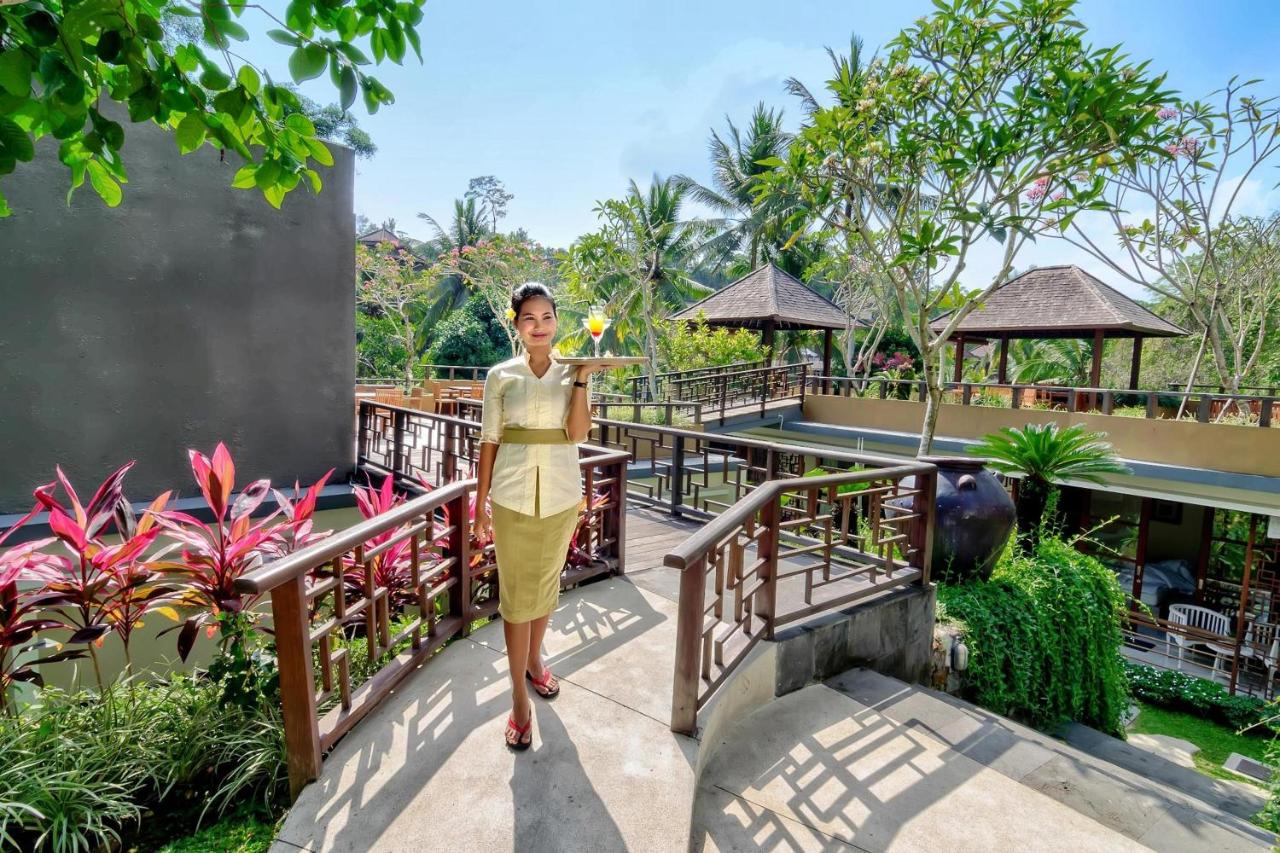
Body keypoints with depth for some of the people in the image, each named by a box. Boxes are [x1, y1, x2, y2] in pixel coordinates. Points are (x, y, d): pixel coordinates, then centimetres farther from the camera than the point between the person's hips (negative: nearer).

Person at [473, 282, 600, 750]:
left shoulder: (571, 372, 1)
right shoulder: (500, 376, -1)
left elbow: (577, 432, -12)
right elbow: (489, 441, 1)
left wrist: (582, 376, -17)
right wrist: (481, 502, 1)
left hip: (561, 495, 2)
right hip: (513, 496, -2)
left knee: (546, 584, 17)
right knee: (517, 593, 3)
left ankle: (534, 661, 42)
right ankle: (520, 699, 16)